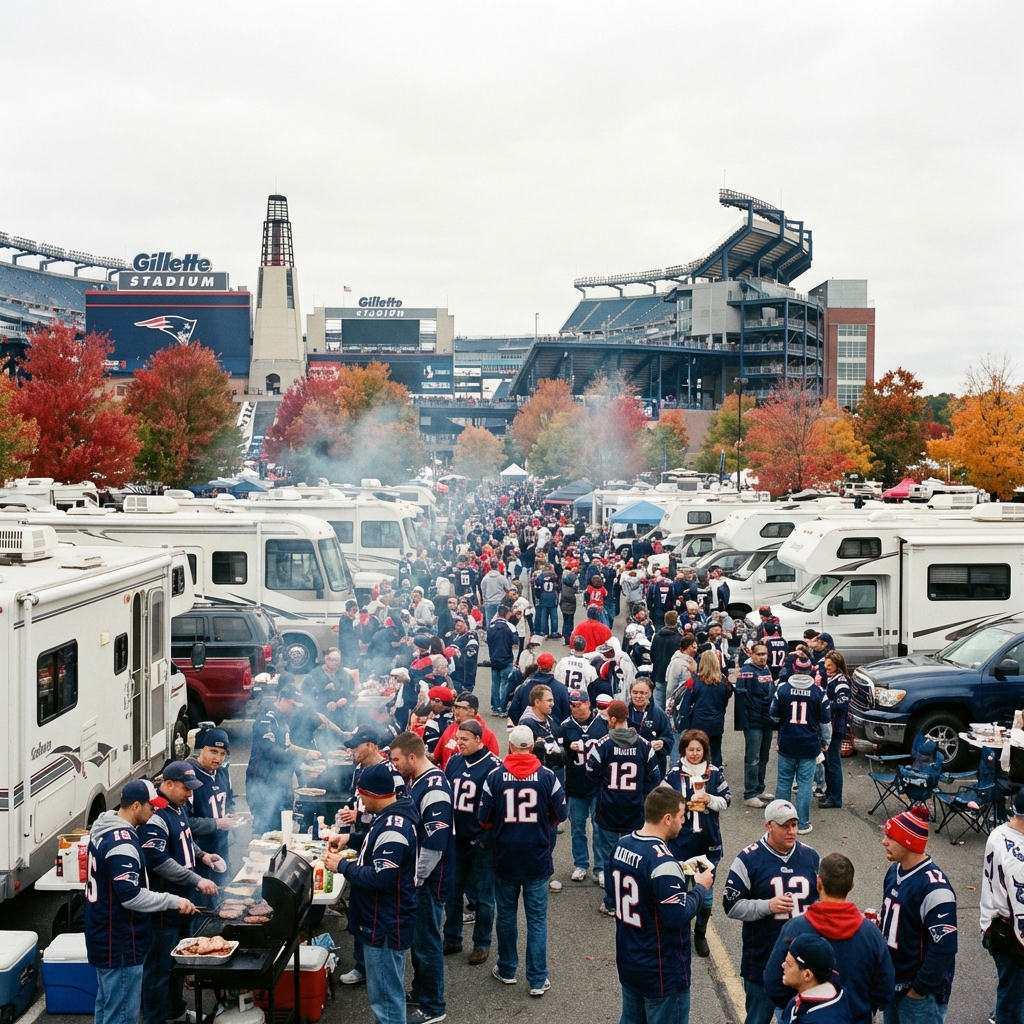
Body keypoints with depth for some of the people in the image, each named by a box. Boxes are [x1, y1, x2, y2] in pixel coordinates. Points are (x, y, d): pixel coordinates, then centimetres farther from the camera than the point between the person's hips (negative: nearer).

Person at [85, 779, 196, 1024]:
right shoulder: (122, 843, -25)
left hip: (105, 938, 10)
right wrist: (174, 901, -20)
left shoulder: (105, 830, 7)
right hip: (120, 943, -10)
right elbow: (131, 896, -28)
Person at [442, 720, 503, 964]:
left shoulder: (493, 766, -13)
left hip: (481, 842, -5)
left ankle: (482, 944, 20)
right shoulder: (453, 762, 4)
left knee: (482, 896, 6)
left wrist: (487, 837, -16)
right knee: (452, 892, 14)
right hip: (456, 839, 6)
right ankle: (452, 940, 29)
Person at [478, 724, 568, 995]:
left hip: (505, 857, 1)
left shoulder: (495, 777, -9)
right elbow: (559, 816, 0)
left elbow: (484, 819, -4)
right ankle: (537, 980, 7)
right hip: (537, 857, 0)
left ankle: (507, 970, 30)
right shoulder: (547, 776, -8)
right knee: (537, 919, 6)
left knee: (506, 914, 17)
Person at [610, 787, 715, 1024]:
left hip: (628, 963, 8)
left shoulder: (622, 845, -1)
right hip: (662, 973, -8)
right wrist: (700, 888, -10)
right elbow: (678, 916, -27)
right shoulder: (662, 861, -27)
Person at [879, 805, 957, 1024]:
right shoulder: (895, 871, 2)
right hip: (892, 984, 8)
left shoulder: (934, 888, -24)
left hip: (921, 993, -8)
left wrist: (919, 990, -16)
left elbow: (943, 949, -23)